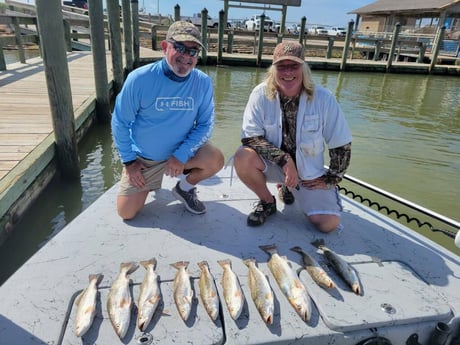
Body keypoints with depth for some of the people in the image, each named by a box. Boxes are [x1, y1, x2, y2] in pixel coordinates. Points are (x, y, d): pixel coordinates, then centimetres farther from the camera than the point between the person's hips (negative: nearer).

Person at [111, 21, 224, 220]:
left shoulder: (203, 82, -15)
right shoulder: (140, 79, -19)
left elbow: (205, 124, -12)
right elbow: (120, 123, -10)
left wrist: (181, 155, -24)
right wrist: (128, 161, -9)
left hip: (182, 151, 1)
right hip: (143, 157, 0)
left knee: (215, 160, -27)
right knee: (126, 213, -1)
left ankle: (185, 188, 5)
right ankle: (149, 183, 31)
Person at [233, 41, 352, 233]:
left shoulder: (324, 98, -15)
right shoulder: (261, 94, -15)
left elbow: (341, 145, -6)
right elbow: (250, 137, -18)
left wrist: (330, 180, -4)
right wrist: (284, 159, -28)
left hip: (309, 170, 1)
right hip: (273, 163, 0)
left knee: (329, 223, -13)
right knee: (243, 157, -32)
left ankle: (288, 189, 17)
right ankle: (267, 202, -1)